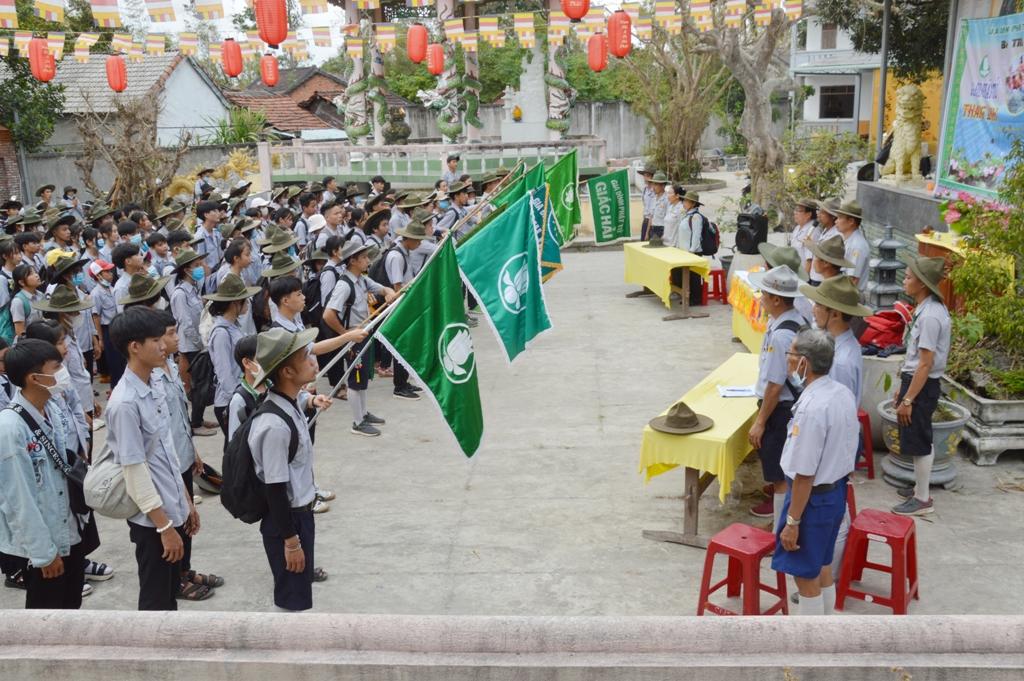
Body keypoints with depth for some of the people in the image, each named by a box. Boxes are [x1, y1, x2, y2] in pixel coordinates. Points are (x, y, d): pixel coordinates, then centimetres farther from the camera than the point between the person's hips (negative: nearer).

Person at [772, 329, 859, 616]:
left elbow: (805, 475, -25)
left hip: (813, 498, -9)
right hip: (837, 491, 9)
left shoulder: (811, 408, -29)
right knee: (823, 568, 23)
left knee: (806, 576, 8)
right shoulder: (844, 393, -2)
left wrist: (792, 522, -17)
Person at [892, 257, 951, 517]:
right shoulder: (928, 308, 7)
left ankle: (923, 500, 12)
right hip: (916, 381, 9)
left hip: (922, 386, -9)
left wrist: (907, 400, -20)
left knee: (918, 442, 1)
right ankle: (920, 488, 33)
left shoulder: (930, 315, -22)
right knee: (920, 441, 19)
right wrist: (903, 387, 19)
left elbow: (926, 363, -22)